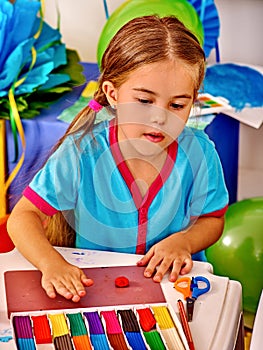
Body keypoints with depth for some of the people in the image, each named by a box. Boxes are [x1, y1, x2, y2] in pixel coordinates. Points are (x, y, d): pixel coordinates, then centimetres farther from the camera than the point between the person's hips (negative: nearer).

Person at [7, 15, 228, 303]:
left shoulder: (199, 153, -12)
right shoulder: (82, 152, -18)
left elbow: (212, 219, 4)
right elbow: (23, 216, -14)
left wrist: (183, 240, -18)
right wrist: (51, 263, -33)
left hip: (174, 283, 2)